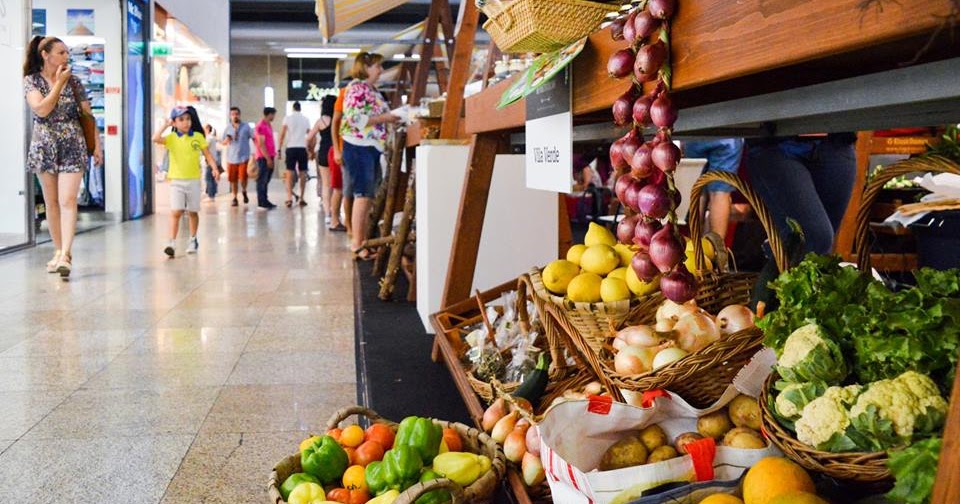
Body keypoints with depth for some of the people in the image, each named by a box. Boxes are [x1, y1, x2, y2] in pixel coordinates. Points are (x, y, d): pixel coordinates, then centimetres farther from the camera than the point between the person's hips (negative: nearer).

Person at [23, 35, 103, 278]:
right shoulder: (32, 81, 2)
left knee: (68, 201, -13)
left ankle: (65, 255, -19)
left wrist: (96, 145, 3)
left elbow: (87, 115, 9)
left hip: (72, 147, 0)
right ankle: (59, 251, 18)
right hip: (44, 147, 1)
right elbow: (41, 109, -14)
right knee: (52, 202, 7)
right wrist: (59, 83, -10)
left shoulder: (74, 81, 6)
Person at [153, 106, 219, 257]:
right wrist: (166, 125, -12)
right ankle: (172, 242, -11)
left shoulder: (198, 137, 1)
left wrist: (214, 168, -10)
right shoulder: (171, 138, -3)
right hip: (176, 181, -1)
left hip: (193, 180, 1)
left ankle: (193, 240, 28)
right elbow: (155, 139, -20)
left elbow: (207, 155, 4)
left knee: (192, 212, 12)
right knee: (176, 212, -10)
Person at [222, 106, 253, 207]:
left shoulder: (246, 126, 1)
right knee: (233, 180, 4)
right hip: (231, 158, 3)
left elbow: (254, 138, 3)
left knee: (243, 178, -11)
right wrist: (226, 140, -9)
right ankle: (234, 198, 19)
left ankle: (244, 192, 20)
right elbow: (223, 143, 14)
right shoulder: (228, 128, 9)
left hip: (244, 157, -3)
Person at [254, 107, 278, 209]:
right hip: (264, 158, -9)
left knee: (266, 180, 12)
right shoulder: (261, 126, -13)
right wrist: (268, 158, -19)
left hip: (269, 157, 9)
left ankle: (264, 201, 17)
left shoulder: (268, 126, 16)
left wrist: (271, 156, 16)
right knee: (262, 180, -4)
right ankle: (262, 202, -2)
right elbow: (261, 144, -17)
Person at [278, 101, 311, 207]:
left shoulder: (288, 118, 2)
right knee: (302, 173, 7)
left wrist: (280, 149, 0)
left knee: (290, 172, 0)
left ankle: (290, 197, -10)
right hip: (302, 148, 1)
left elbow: (282, 135, -4)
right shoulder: (305, 119, 9)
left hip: (291, 148, -1)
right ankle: (301, 198, 9)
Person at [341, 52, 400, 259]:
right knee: (363, 195, -10)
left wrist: (391, 117, 11)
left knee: (368, 196, 10)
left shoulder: (372, 90, 18)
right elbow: (355, 118, -20)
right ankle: (357, 245, -8)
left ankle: (362, 240, 15)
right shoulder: (356, 88, -9)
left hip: (373, 148, 9)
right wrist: (384, 118, -15)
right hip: (359, 148, -9)